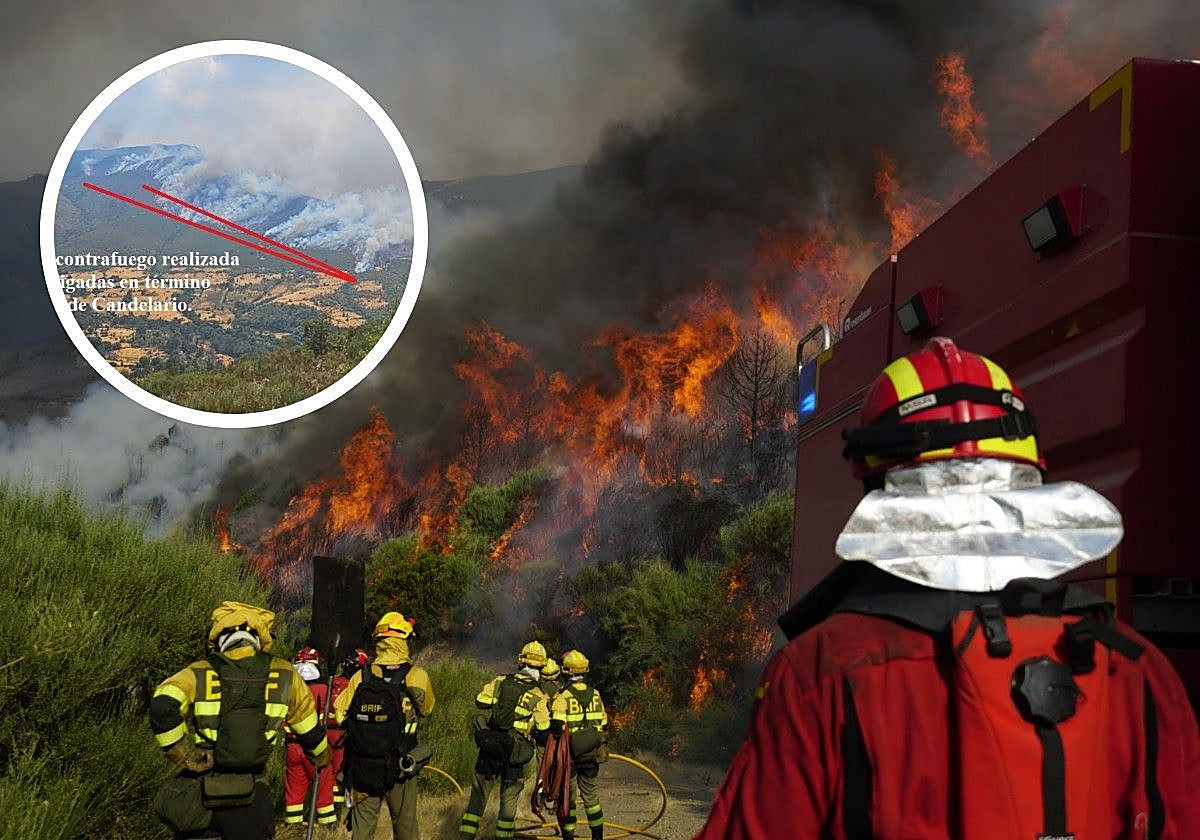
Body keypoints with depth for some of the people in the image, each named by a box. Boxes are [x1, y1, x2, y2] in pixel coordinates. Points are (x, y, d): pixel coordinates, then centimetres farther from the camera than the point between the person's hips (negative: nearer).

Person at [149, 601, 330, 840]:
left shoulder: (198, 674, -2)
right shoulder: (284, 676, 1)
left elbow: (162, 707, -21)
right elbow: (309, 730, 13)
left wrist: (186, 758, -12)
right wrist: (323, 758, 33)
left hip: (198, 793, 0)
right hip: (251, 801, 0)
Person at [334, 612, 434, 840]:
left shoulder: (361, 676, -4)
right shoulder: (416, 676, -10)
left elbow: (340, 714, -1)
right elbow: (426, 709, 6)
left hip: (362, 769, 2)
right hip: (400, 769, -2)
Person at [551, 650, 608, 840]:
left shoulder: (563, 696, -15)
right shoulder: (595, 695, 2)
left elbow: (556, 726, -22)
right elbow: (603, 724, 10)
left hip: (569, 754, -5)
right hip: (592, 755, 5)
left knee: (567, 798, 7)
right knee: (590, 795, 18)